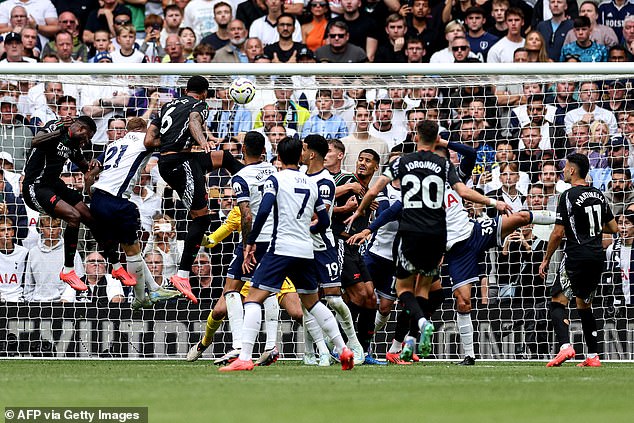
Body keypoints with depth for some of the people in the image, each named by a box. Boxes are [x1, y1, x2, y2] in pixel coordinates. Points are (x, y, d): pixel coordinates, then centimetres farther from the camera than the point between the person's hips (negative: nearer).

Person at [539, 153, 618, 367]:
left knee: (557, 301, -2)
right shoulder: (599, 195, 10)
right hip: (598, 257, 7)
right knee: (584, 305, 17)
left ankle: (565, 346, -22)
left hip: (577, 256, -7)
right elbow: (613, 228, 15)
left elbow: (558, 233, -11)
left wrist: (546, 260, -1)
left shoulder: (569, 196, -10)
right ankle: (593, 356, 13)